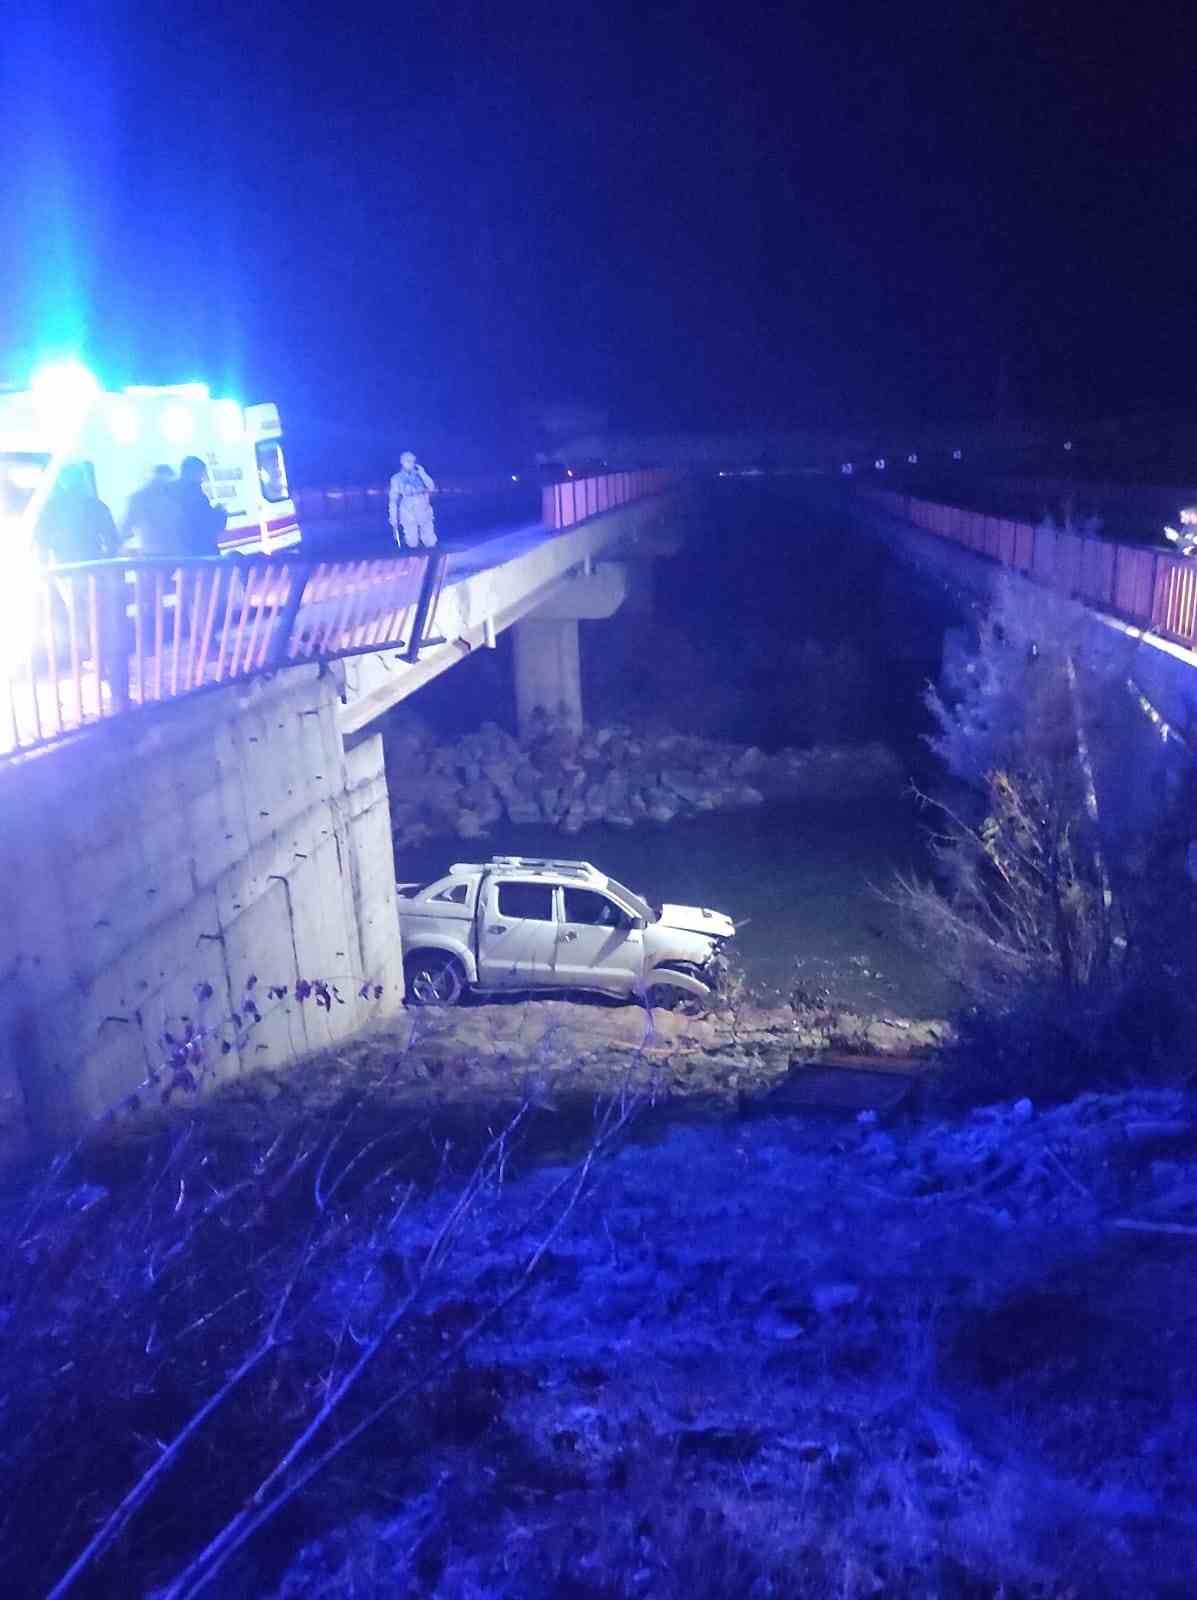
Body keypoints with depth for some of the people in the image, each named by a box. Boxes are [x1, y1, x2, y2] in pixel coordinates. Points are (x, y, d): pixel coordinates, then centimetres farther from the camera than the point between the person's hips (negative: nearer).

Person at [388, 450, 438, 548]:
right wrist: (393, 518, -4)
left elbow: (432, 488, -1)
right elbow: (393, 499, 2)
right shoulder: (397, 478, 2)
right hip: (408, 513, -2)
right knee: (412, 544, -6)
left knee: (431, 543, -1)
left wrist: (423, 474, -9)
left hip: (424, 512, 2)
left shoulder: (419, 475, 9)